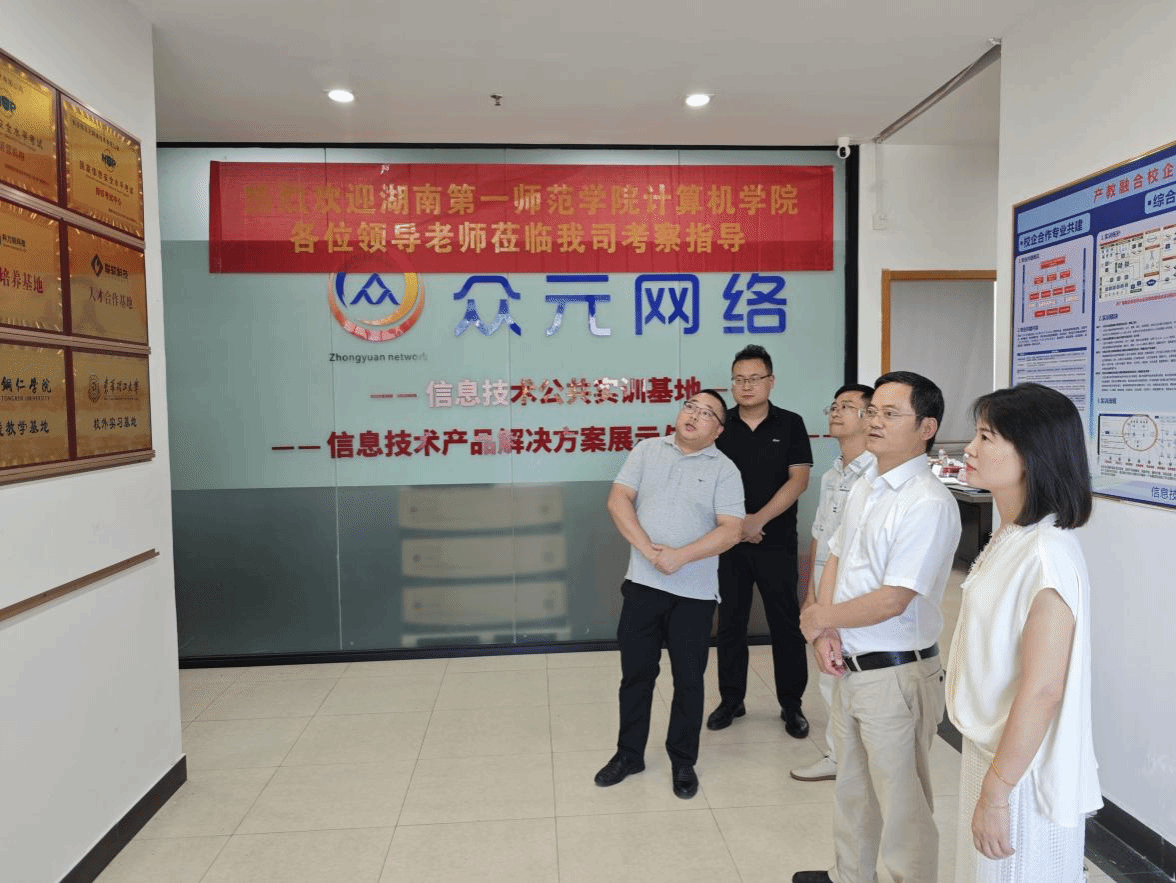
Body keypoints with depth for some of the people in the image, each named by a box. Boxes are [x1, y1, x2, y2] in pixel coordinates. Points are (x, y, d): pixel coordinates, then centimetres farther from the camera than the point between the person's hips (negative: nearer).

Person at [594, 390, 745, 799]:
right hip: (643, 582, 2)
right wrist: (648, 549, -15)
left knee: (688, 680, 10)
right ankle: (629, 754, 31)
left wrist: (680, 556, -20)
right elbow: (619, 499, -4)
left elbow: (730, 530, -11)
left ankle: (683, 762, 29)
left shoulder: (724, 469, -2)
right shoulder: (647, 450, 4)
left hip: (695, 592, -1)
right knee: (635, 673, 13)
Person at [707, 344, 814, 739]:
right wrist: (735, 522, -9)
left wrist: (759, 519, -14)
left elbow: (798, 479, -6)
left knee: (786, 624, 6)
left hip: (777, 542, -1)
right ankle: (731, 699, 24)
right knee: (730, 623, 9)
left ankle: (791, 704, 21)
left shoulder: (790, 424, 0)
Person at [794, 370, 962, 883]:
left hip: (896, 674, -8)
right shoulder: (864, 488, 7)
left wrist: (818, 619, -11)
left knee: (901, 805, 8)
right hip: (848, 666, 9)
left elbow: (891, 601, -24)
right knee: (852, 787, 25)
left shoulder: (929, 504, -21)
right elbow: (834, 561, 10)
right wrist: (826, 634, -5)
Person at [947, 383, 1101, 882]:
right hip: (989, 750, 8)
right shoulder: (1010, 537, 3)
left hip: (1022, 769, -8)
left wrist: (997, 791, -18)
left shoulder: (1047, 555, -25)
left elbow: (1042, 689, -24)